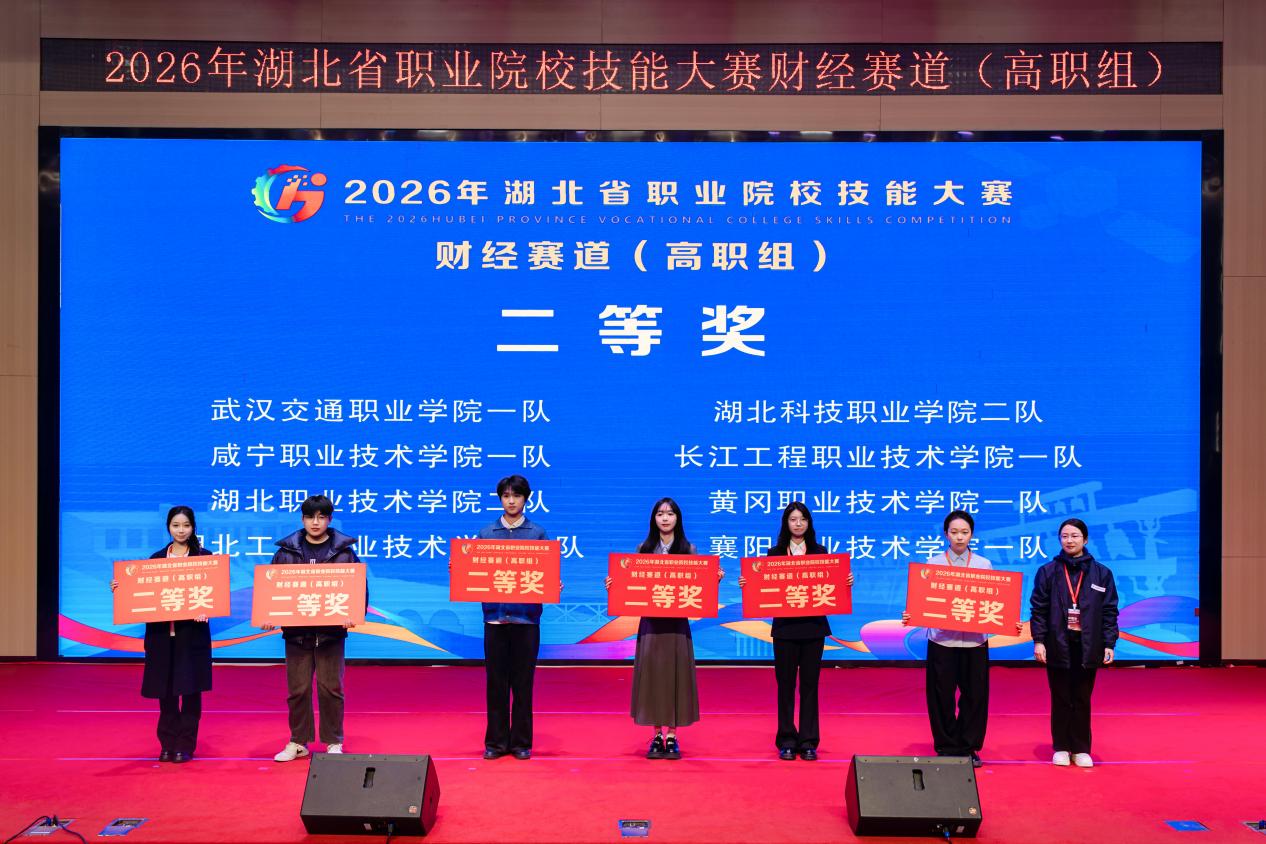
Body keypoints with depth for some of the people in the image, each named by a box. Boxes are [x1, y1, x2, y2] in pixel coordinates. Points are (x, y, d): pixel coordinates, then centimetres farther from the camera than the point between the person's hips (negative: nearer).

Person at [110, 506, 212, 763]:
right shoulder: (156, 558, 10)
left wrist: (205, 611, -23)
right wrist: (119, 589, -7)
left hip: (192, 633, -3)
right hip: (161, 633, 3)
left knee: (190, 689, 0)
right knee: (165, 690, 6)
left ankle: (186, 745, 10)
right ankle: (168, 744, 18)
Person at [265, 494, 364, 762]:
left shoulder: (343, 551, 2)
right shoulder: (287, 551, 6)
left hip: (331, 631, -1)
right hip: (296, 631, 2)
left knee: (331, 687, 3)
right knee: (297, 688, 7)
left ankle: (334, 742, 15)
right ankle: (298, 742, 20)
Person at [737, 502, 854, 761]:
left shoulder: (820, 552, 6)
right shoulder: (775, 553, 5)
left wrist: (846, 582, -14)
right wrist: (747, 584, -14)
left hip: (813, 626, 1)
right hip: (785, 627, 0)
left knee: (810, 684, 5)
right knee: (785, 684, 4)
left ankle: (808, 742, 13)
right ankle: (787, 741, 13)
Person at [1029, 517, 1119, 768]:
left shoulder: (1101, 573, 5)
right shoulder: (1047, 572, 2)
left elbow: (1109, 611, 5)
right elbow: (1038, 609, 1)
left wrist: (1109, 643, -1)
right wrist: (1038, 640, -6)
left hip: (1087, 647, 1)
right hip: (1057, 645, 0)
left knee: (1082, 700, 7)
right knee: (1061, 700, 6)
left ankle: (1081, 749, 17)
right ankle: (1061, 747, 16)